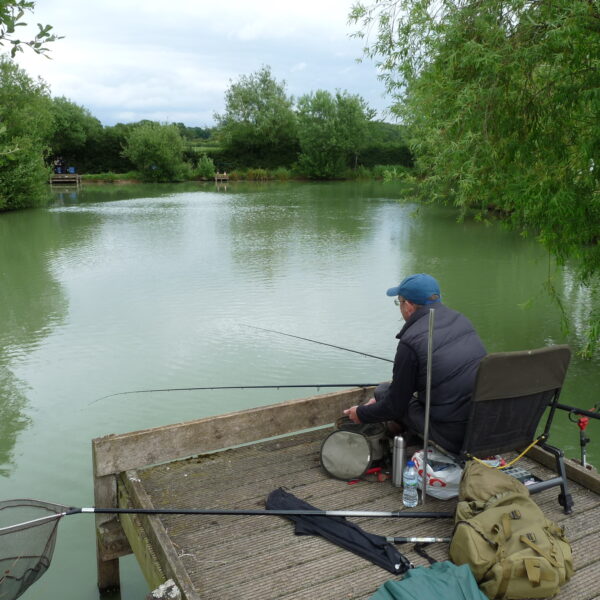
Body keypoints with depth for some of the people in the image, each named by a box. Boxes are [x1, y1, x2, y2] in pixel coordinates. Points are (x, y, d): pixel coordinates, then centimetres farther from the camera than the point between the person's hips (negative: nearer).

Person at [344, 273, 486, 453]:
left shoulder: (410, 341, -14)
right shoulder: (461, 319, 8)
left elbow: (394, 407, -6)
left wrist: (361, 414, 14)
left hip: (452, 437, -7)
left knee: (382, 391, 7)